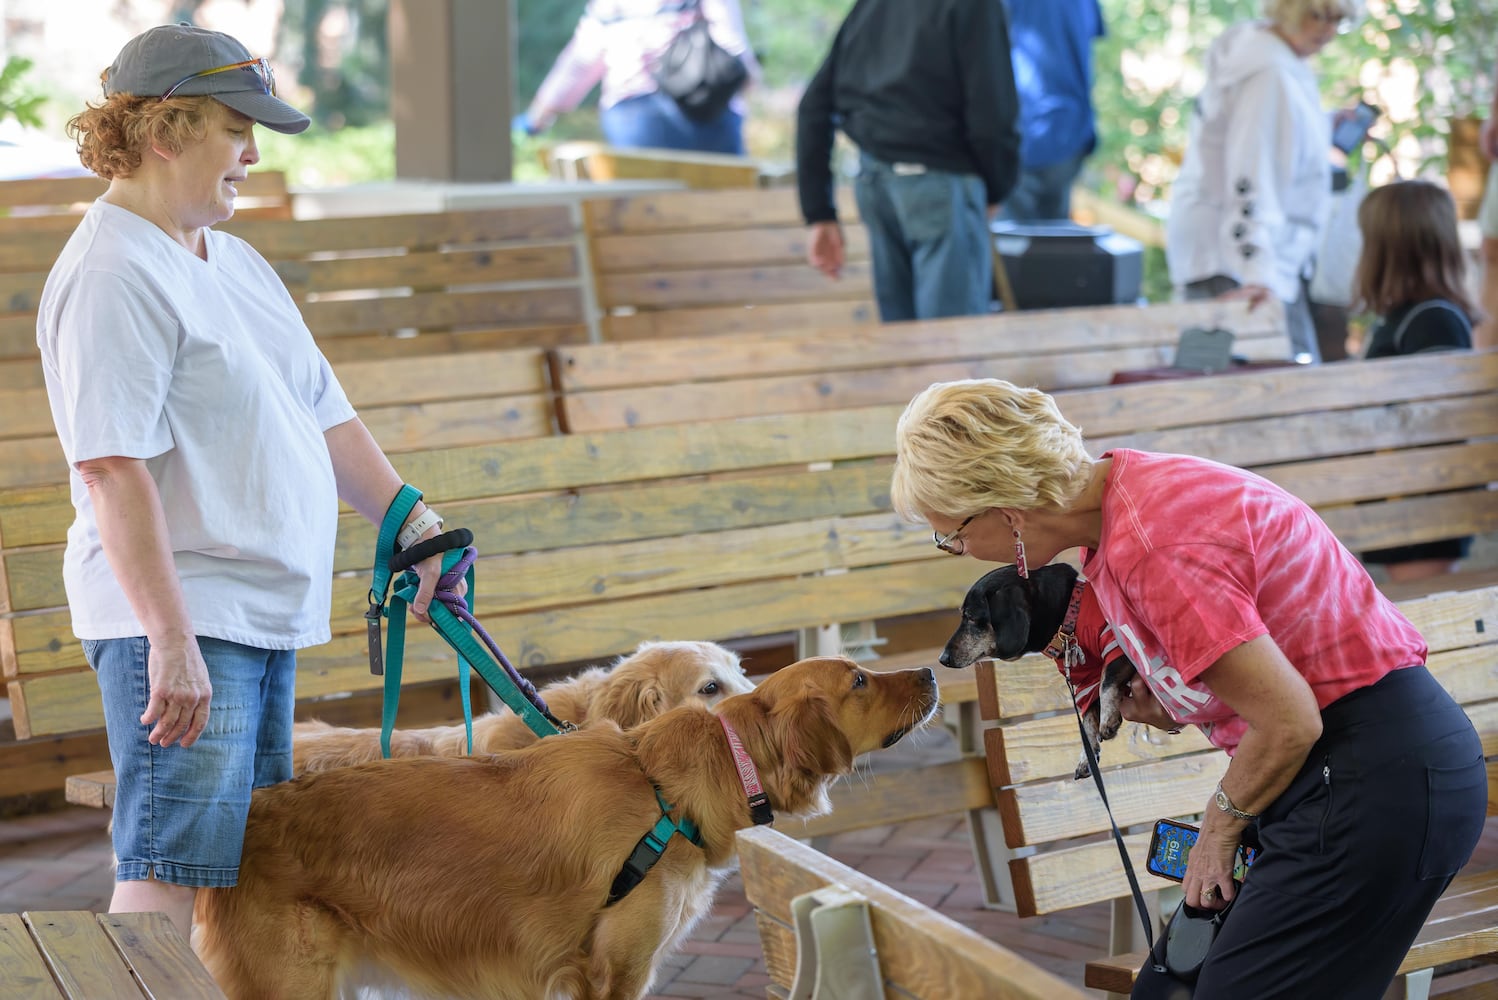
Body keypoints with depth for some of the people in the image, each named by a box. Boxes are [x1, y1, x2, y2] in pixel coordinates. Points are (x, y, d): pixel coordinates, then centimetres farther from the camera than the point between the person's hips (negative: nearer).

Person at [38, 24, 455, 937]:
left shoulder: (232, 261, 17)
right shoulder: (113, 273, -14)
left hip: (266, 614, 10)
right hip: (180, 624, -10)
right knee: (172, 877, -12)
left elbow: (323, 414, 23)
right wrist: (171, 638, -27)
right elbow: (114, 470, -22)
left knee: (247, 873, 12)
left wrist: (414, 525, 20)